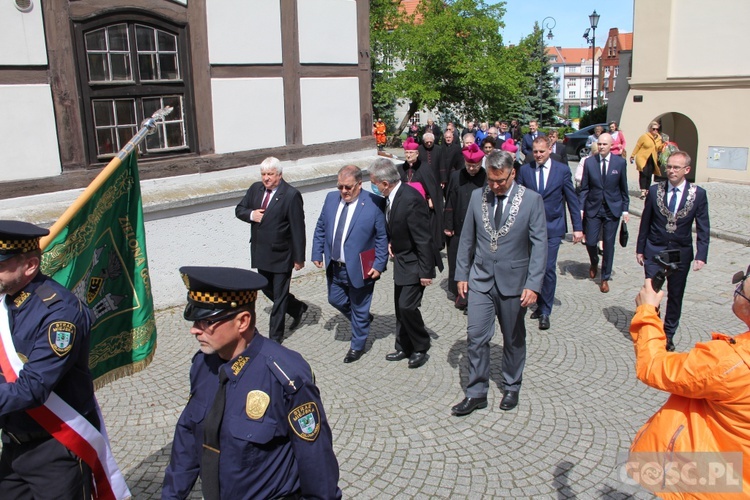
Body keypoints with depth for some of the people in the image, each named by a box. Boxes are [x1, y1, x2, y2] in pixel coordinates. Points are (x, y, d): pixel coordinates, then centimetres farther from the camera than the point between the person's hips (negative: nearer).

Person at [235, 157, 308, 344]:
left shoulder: (291, 195, -17)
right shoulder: (255, 189, 3)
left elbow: (298, 228, -16)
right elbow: (239, 209, 14)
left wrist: (299, 258, -15)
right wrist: (251, 215, -10)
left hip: (281, 255, -7)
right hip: (261, 253, 7)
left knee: (279, 296, 5)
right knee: (267, 289, 21)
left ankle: (275, 336, 19)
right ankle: (297, 308, 43)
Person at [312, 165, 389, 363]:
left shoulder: (374, 204, -17)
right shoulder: (331, 198, -1)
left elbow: (382, 237, -12)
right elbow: (320, 228, 9)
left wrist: (379, 265, -14)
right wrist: (317, 253, 4)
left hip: (360, 269, -5)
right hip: (334, 267, 6)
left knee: (359, 309, 11)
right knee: (335, 300, 21)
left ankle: (357, 346, 33)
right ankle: (362, 319, 48)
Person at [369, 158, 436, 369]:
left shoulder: (411, 200, -28)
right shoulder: (392, 196, -1)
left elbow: (424, 239, -25)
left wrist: (426, 272, -22)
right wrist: (392, 242, 4)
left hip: (414, 263, -9)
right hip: (401, 260, 9)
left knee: (407, 306, -9)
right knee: (400, 307, 16)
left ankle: (421, 348, 12)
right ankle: (404, 347, 31)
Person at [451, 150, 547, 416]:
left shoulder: (531, 200, -8)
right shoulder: (477, 196, 1)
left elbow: (539, 244, -9)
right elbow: (467, 238, 8)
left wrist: (533, 284, -15)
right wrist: (462, 274, 5)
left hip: (513, 281, -2)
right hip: (481, 279, 2)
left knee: (514, 339, 13)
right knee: (476, 336, 0)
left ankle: (511, 388, 33)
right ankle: (476, 393, 14)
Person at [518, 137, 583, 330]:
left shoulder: (562, 170, -1)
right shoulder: (525, 170, 2)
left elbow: (572, 199, 2)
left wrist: (577, 227, 1)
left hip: (552, 227, -2)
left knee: (548, 269, -6)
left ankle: (545, 312, 4)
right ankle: (540, 304, 25)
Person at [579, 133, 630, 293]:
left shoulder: (620, 162, -3)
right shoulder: (589, 162, -2)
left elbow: (624, 188, 4)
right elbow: (584, 188, 2)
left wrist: (625, 209, 3)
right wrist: (581, 207, -5)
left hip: (612, 209, 0)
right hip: (593, 208, 1)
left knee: (609, 244, 4)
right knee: (590, 242, 0)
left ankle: (605, 278, 17)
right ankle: (594, 262, 35)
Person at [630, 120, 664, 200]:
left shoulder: (659, 138, 10)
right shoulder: (644, 136, -5)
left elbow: (659, 149, 13)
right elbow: (637, 146, -2)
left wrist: (663, 144, -6)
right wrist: (632, 156, -1)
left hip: (652, 160, 5)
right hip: (642, 158, -5)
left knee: (649, 176, 6)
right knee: (643, 174, -17)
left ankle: (647, 191, 15)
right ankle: (643, 191, -21)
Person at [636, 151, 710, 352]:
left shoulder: (698, 194, -5)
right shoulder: (655, 190, -3)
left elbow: (703, 228, -3)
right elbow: (645, 221, 4)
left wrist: (701, 256, -10)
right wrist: (640, 249, 5)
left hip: (681, 252, 0)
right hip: (654, 251, 0)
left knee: (675, 295, 11)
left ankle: (668, 334, 27)